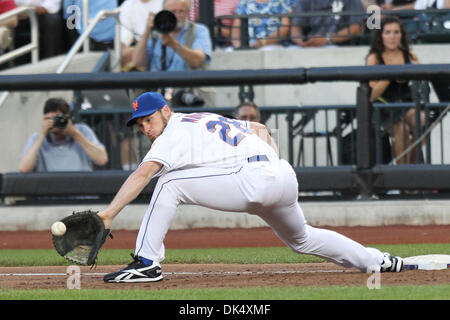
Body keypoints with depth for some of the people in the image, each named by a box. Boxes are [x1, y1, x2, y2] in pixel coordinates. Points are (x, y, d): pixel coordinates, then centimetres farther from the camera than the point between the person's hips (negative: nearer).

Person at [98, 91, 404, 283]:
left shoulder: (175, 132, 1)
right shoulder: (209, 119, 28)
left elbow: (142, 174, -13)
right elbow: (259, 128, 35)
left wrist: (108, 215, -18)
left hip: (253, 178, -10)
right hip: (286, 178, 10)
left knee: (169, 184, -10)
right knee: (302, 239, 33)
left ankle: (147, 263, -15)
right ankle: (375, 260, 38)